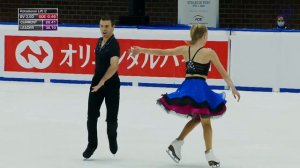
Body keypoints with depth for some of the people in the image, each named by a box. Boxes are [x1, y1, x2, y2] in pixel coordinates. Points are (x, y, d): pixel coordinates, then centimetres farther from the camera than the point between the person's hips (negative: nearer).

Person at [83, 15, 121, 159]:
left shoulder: (113, 44, -17)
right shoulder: (99, 41, 8)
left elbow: (114, 66, -29)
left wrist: (102, 82, -32)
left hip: (111, 84, -6)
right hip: (97, 82, 6)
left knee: (111, 117, 3)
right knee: (91, 115, 0)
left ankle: (112, 139, 30)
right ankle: (92, 144, 9)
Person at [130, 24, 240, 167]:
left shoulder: (185, 50, 7)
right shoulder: (209, 52, -5)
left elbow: (162, 52, 12)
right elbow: (223, 73, 0)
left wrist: (141, 50, 21)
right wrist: (233, 89, 6)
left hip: (186, 87, 5)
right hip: (200, 88, -5)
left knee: (195, 118, 23)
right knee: (206, 122, 4)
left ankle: (177, 143, 12)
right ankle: (209, 154, -3)